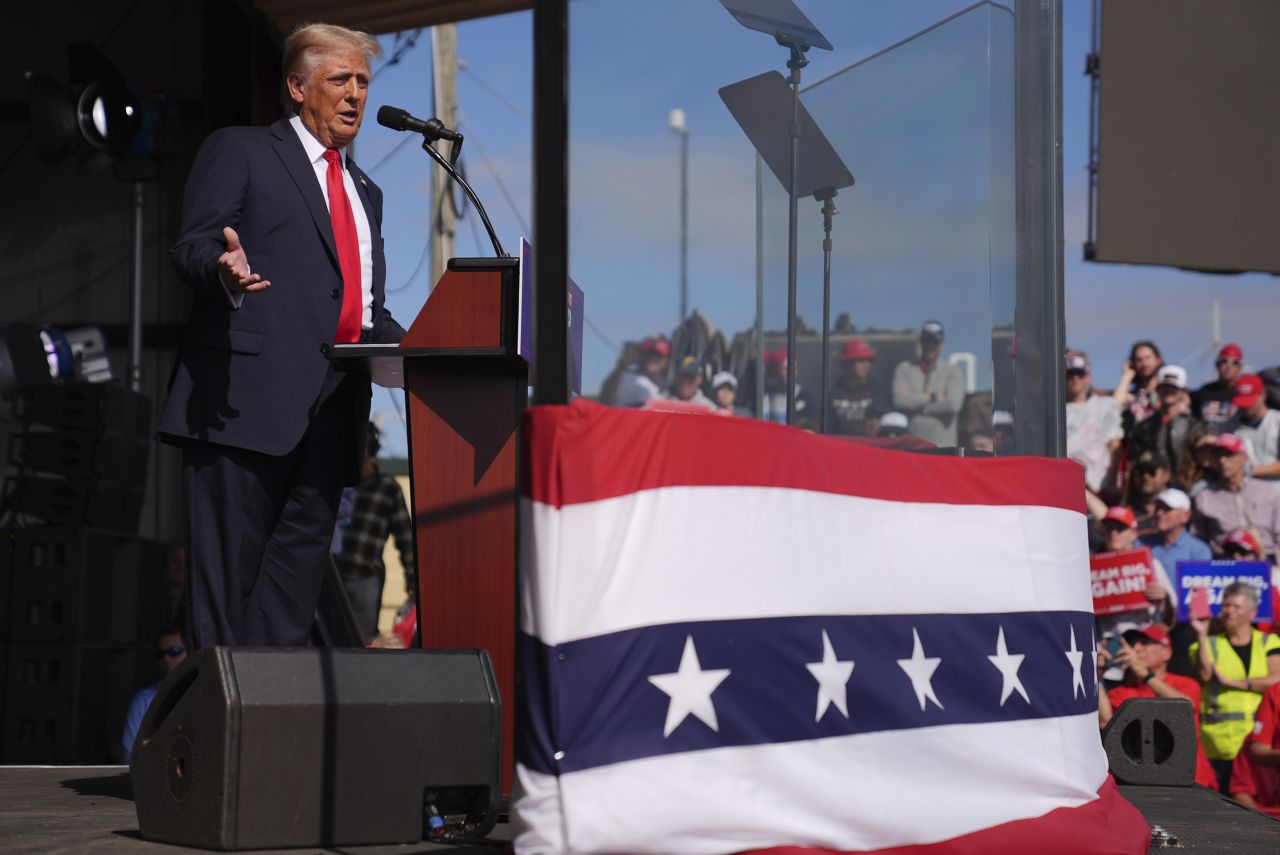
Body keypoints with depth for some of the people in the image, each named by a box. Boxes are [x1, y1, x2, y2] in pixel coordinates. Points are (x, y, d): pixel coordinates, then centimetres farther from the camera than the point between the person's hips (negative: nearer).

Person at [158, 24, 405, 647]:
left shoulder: (365, 192, 29)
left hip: (333, 405, 6)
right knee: (230, 557, -8)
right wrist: (225, 269, -25)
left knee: (304, 549, 0)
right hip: (250, 393, -6)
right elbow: (192, 247, -2)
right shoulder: (239, 152, 9)